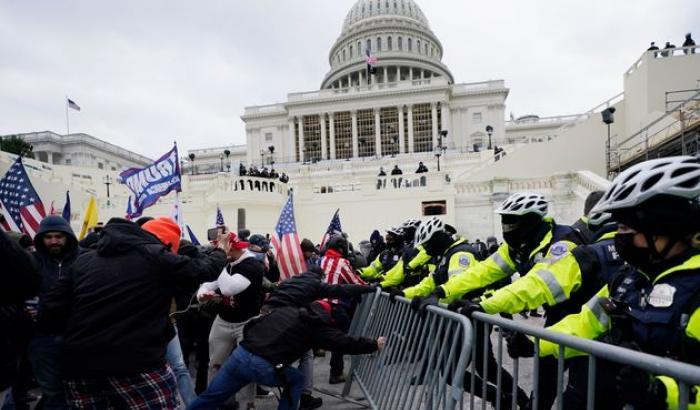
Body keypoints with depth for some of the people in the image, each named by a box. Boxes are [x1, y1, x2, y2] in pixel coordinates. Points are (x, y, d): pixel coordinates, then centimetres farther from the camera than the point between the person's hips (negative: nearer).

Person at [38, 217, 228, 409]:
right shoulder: (156, 257, -4)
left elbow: (49, 311, 10)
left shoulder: (83, 260, 12)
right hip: (137, 365, -6)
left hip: (79, 365, 7)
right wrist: (220, 252, 26)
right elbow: (201, 270, 6)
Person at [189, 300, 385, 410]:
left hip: (240, 354, 5)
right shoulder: (318, 325, 6)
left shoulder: (286, 309, 21)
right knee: (296, 381, 21)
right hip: (264, 367, -5)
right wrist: (374, 344, 19)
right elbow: (345, 343, 8)